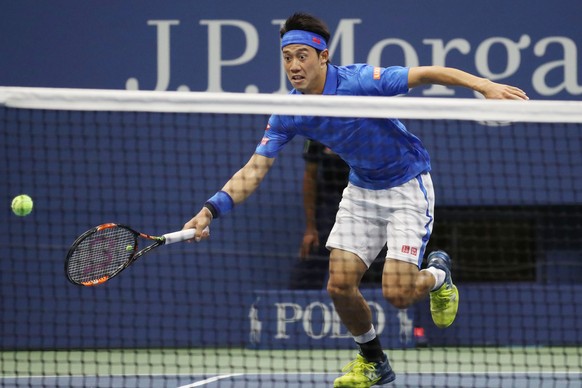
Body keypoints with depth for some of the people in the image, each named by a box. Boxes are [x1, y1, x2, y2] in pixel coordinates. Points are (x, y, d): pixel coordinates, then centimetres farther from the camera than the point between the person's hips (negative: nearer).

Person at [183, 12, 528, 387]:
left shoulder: (357, 81, -27)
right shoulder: (288, 114, -10)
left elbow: (428, 74, -30)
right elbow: (255, 169, -10)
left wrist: (484, 85, -44)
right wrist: (212, 209, -24)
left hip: (407, 185, -5)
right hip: (361, 190, 5)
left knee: (396, 292, -14)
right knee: (340, 285, -4)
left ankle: (438, 275, 23)